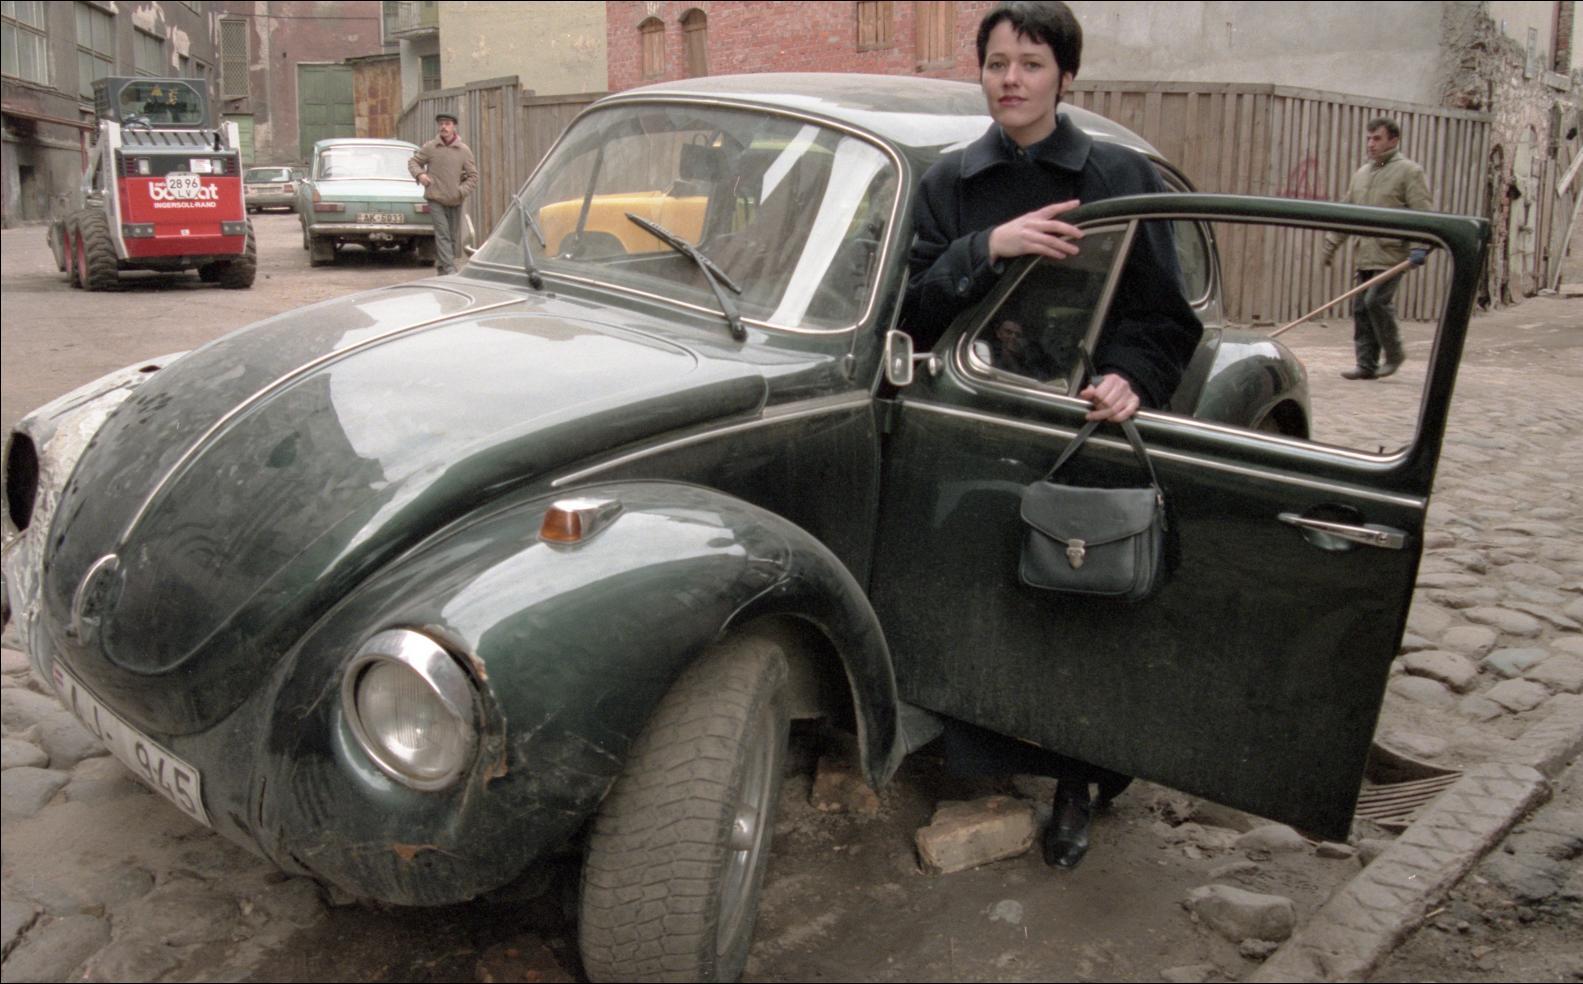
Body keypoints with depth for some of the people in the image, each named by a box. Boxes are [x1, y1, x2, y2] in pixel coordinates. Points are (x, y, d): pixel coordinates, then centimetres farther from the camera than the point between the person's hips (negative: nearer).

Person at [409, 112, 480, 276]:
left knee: (453, 237, 7)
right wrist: (419, 174, -10)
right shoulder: (429, 147, 1)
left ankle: (441, 266, 23)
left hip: (455, 201, 2)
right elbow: (413, 162, 12)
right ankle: (449, 270, -20)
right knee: (442, 235, -13)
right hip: (436, 200, -2)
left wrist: (461, 191, -9)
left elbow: (473, 176, 5)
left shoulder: (464, 150, 3)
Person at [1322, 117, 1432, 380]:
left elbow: (1421, 213, -9)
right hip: (1365, 256, 7)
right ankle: (1366, 364, 11)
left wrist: (1419, 247, -19)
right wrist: (1331, 243, 16)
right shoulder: (1362, 173, 18)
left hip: (1392, 254, -7)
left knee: (1376, 301, -15)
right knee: (1361, 308, 4)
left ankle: (1394, 353, 5)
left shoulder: (1409, 171, -3)